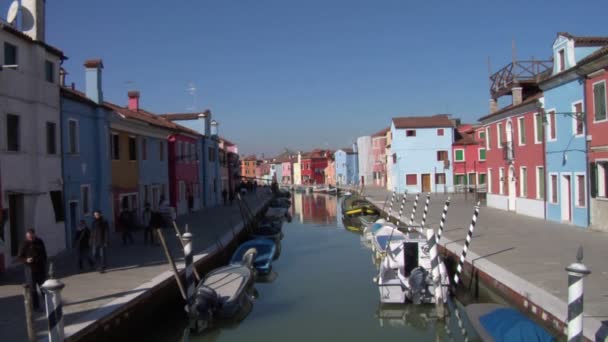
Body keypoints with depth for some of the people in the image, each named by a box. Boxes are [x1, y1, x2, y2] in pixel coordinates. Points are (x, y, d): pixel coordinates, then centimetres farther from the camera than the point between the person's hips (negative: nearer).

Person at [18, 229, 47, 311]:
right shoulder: (24, 244, -7)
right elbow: (20, 257, -4)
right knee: (33, 289, 0)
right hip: (31, 269, -3)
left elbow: (44, 254, 12)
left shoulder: (39, 242, 3)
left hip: (41, 268, 3)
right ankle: (36, 306, 8)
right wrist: (26, 260, -23)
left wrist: (45, 265, 12)